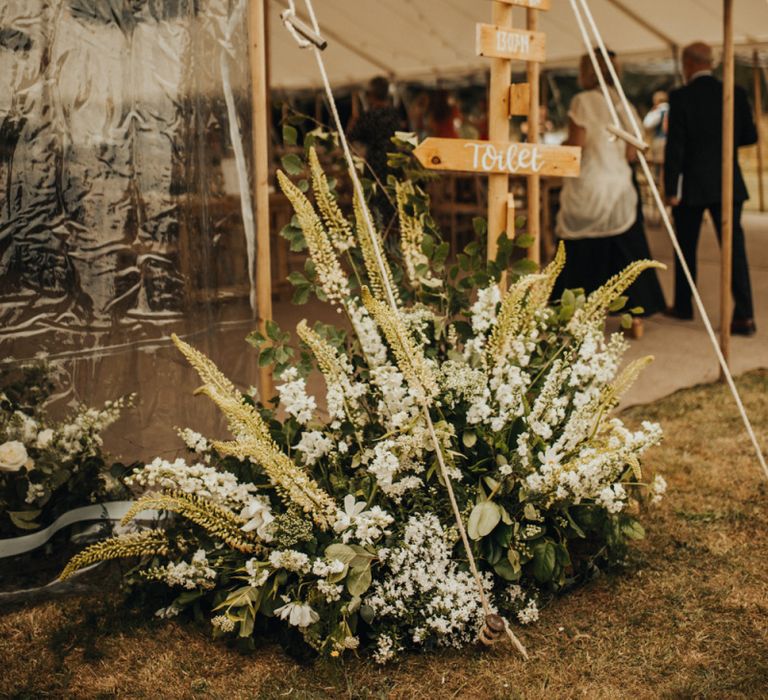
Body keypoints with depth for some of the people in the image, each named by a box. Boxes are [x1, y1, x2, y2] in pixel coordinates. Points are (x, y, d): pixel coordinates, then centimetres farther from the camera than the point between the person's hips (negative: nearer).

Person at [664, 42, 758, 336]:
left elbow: (674, 146, -12)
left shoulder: (681, 97, -10)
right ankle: (744, 315, -6)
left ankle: (683, 306, 26)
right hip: (729, 184, 3)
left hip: (693, 186, -3)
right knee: (734, 247, 1)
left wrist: (671, 190, -9)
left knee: (686, 247, 13)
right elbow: (750, 135, 6)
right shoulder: (735, 94, 1)